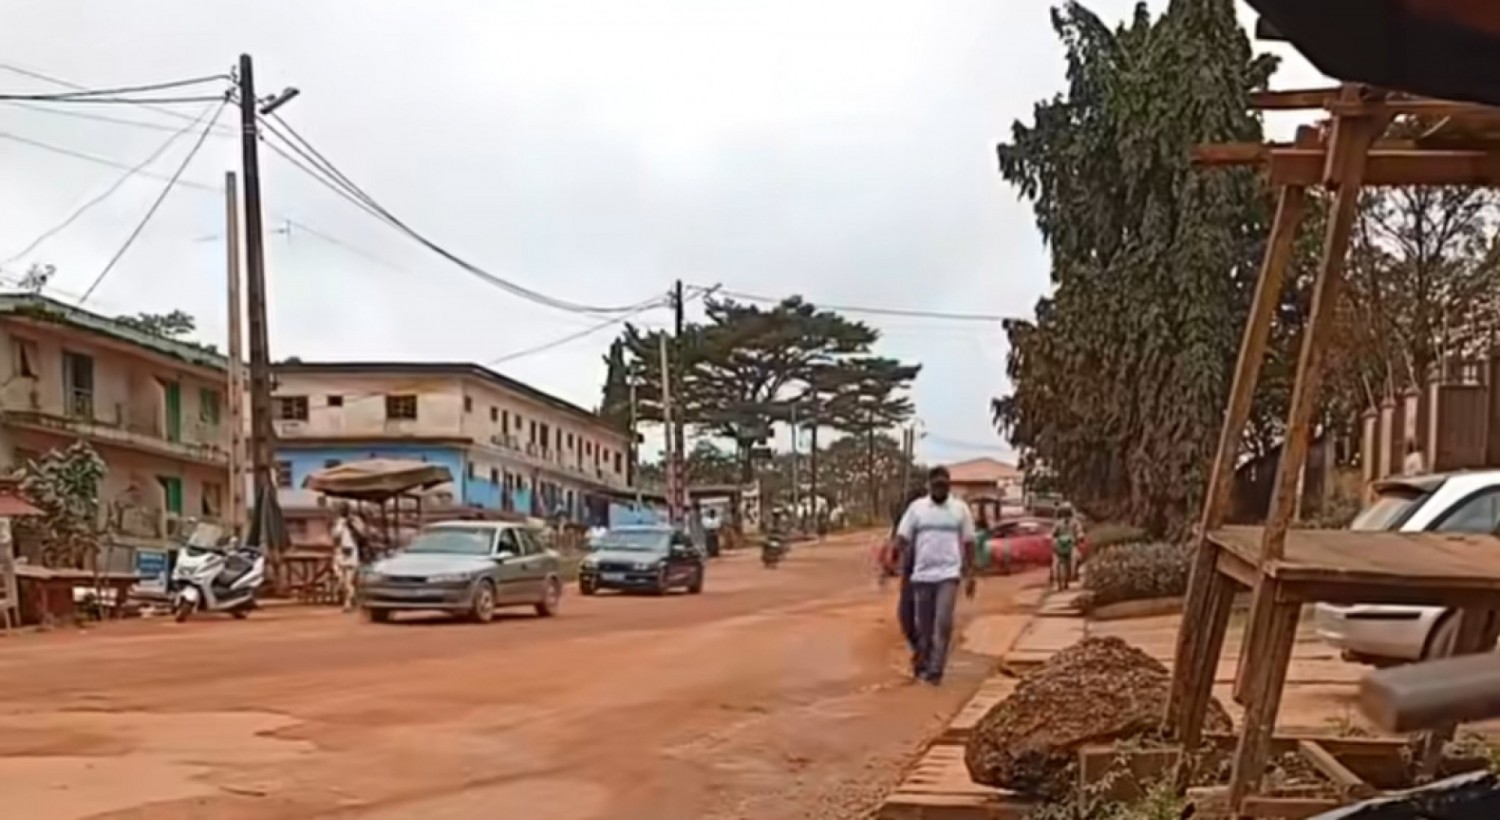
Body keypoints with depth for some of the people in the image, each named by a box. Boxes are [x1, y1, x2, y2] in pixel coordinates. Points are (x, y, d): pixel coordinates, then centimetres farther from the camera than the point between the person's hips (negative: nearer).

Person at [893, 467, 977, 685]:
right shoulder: (917, 507, 5)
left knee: (943, 623, -13)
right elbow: (902, 538, 2)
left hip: (949, 574, -1)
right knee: (923, 626, 8)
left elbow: (968, 543, 9)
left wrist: (970, 575, 5)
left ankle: (935, 670, -12)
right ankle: (922, 663, 25)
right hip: (921, 575, 1)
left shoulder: (960, 508, 6)